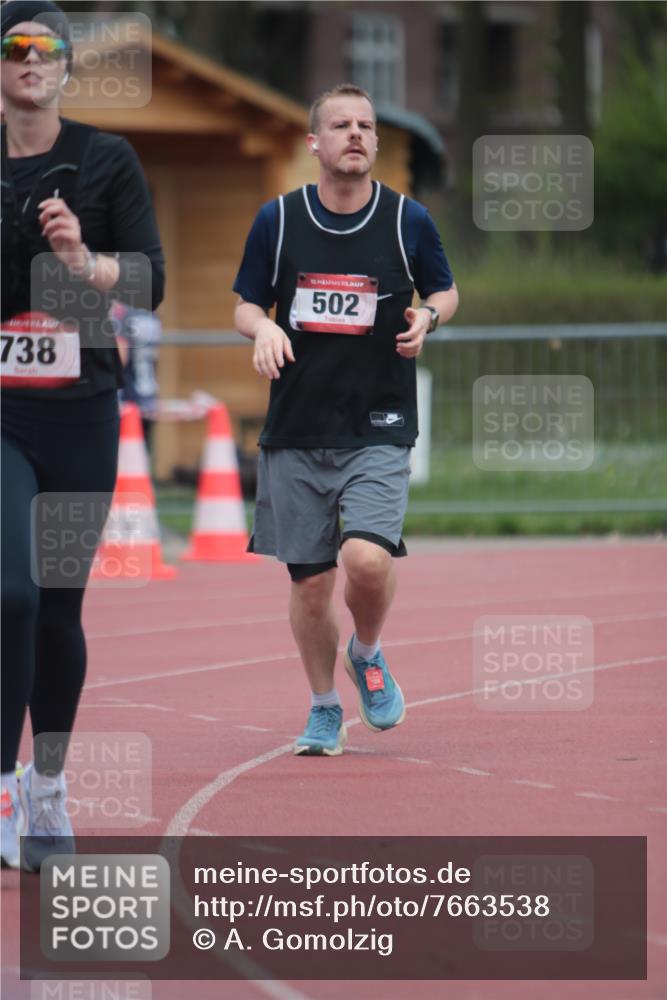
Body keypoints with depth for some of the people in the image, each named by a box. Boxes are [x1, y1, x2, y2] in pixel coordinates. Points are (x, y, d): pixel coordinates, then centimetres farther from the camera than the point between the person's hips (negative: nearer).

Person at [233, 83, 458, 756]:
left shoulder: (407, 220, 0)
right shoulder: (277, 220, 1)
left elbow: (445, 291, 15)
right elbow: (246, 305, 10)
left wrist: (427, 317, -7)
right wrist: (262, 327, -12)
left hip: (379, 431, -2)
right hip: (296, 430, 2)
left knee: (367, 558, -21)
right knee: (309, 581, 5)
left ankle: (368, 653, 11)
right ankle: (324, 710, 26)